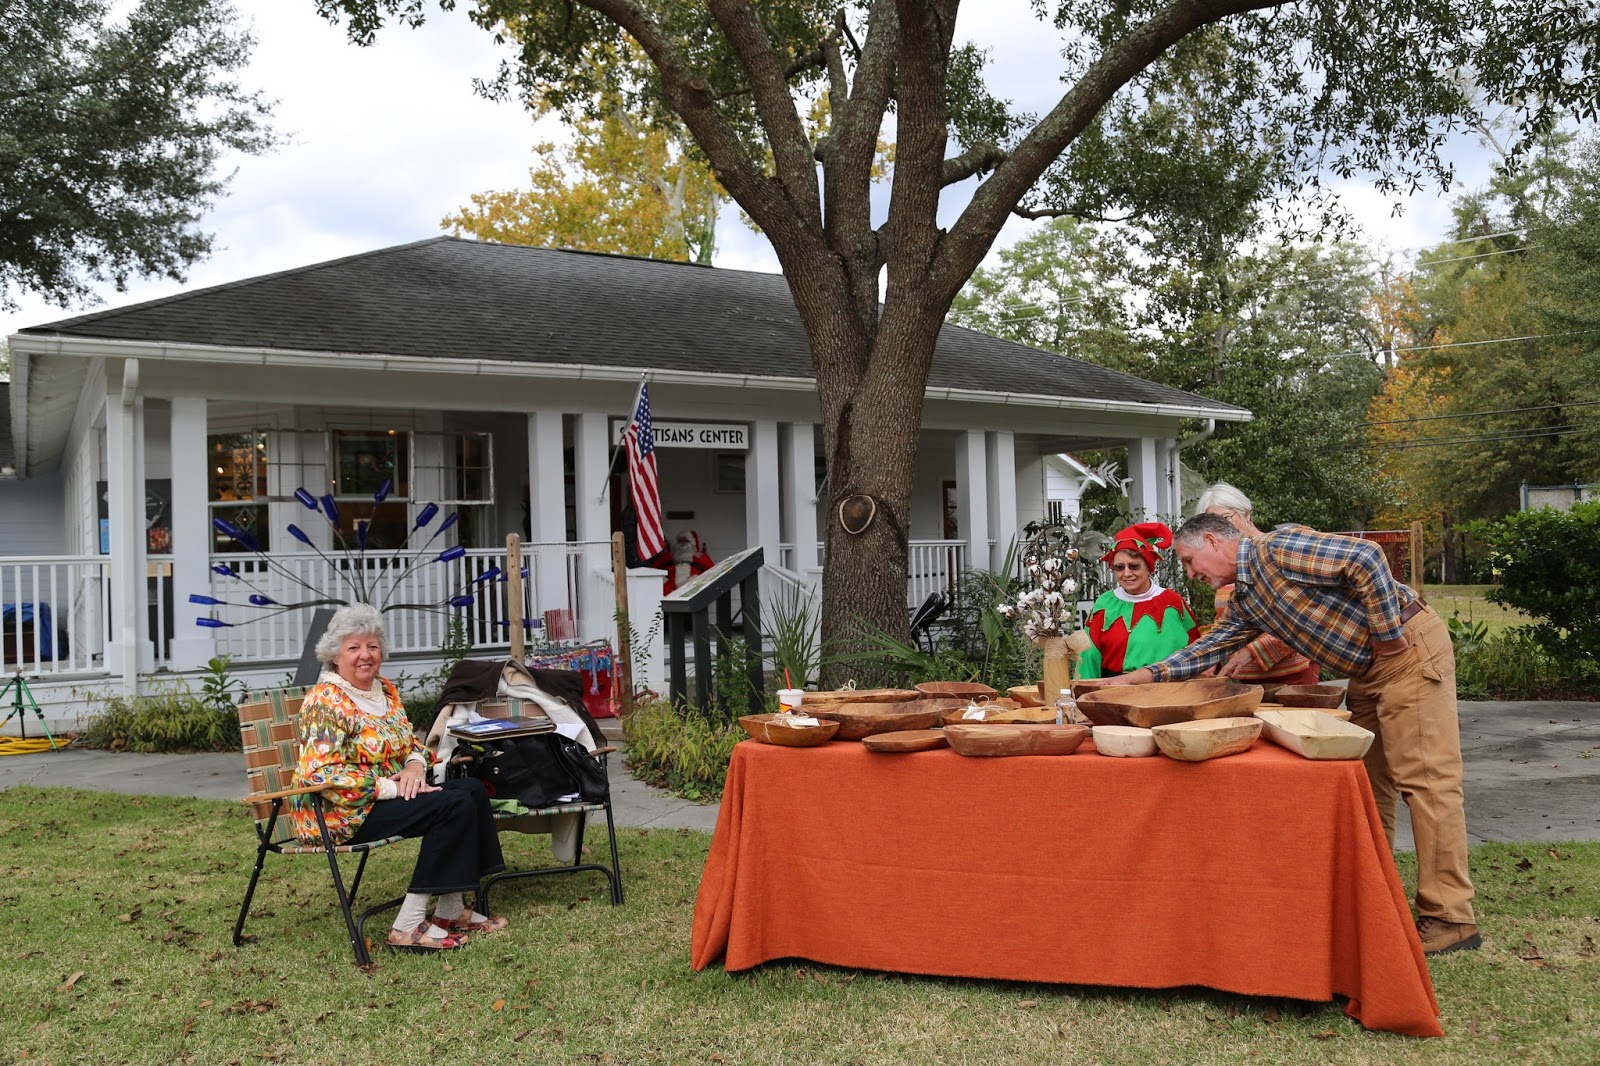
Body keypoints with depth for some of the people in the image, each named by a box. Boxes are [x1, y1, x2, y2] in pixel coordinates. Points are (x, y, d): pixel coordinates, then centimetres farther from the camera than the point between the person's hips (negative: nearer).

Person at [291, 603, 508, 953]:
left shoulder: (384, 690, 11)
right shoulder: (326, 701, -15)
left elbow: (411, 741, 18)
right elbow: (322, 773, -24)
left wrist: (415, 765, -6)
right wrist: (390, 787, -24)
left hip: (387, 795, 9)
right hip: (340, 813, -9)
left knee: (472, 788, -6)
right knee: (454, 805, -22)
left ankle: (451, 910, -1)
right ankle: (408, 926, -21)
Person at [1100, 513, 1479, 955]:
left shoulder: (1276, 548, -17)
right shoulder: (1244, 600, 13)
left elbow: (1367, 557, -25)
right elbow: (1208, 649, 19)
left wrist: (1388, 634, -20)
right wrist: (1136, 678, 13)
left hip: (1410, 649, -10)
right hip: (1370, 670, 10)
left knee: (1424, 777, -8)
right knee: (1368, 778, 13)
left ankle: (1450, 918, -5)